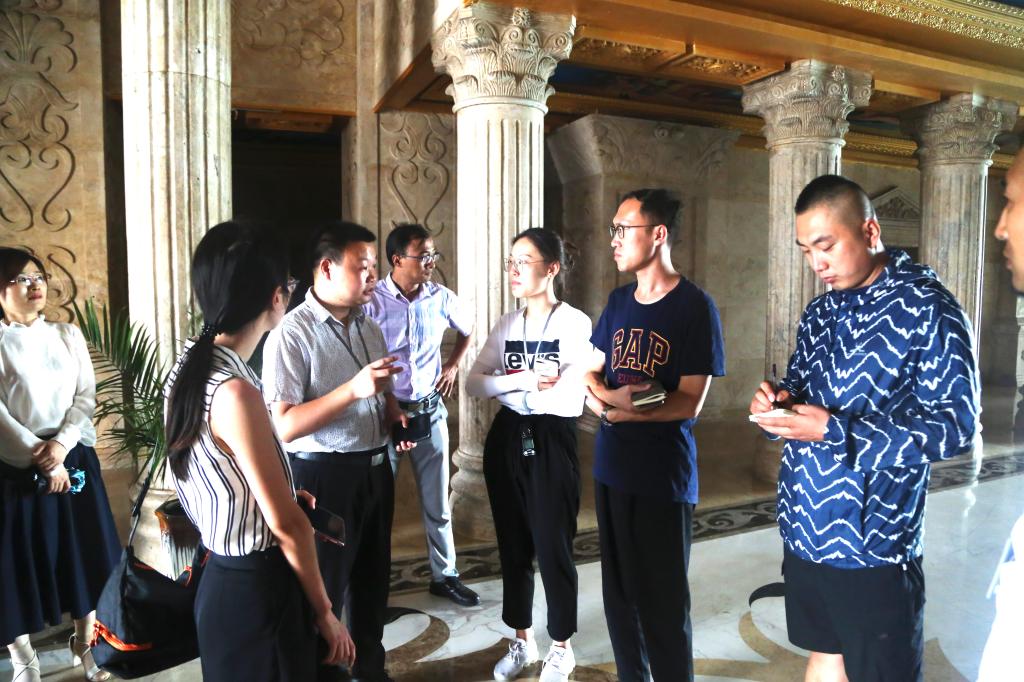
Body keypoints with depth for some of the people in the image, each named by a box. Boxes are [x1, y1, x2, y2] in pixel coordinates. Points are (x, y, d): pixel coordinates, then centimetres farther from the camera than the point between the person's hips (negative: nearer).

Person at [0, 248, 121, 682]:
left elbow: (87, 395, 2)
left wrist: (62, 443, -12)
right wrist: (41, 460, -15)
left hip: (73, 460, 3)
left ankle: (85, 642, 28)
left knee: (83, 550, 10)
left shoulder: (68, 336, 7)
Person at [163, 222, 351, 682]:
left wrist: (282, 495, 19)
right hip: (256, 588, -9)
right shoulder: (234, 391, -27)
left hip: (223, 577, 9)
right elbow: (287, 525, -21)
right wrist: (324, 612, -10)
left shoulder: (189, 367, 0)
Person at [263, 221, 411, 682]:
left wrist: (395, 418, -2)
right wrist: (354, 389, -31)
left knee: (373, 578, 22)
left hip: (375, 470, 8)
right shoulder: (292, 334, -16)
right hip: (325, 477, -7)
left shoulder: (370, 328, 8)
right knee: (323, 589, 11)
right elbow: (285, 426, -23)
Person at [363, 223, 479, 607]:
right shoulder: (372, 301, -14)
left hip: (430, 412, 4)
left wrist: (453, 365, 11)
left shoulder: (441, 298, -1)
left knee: (438, 503, 14)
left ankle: (445, 576, 30)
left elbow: (468, 328, 20)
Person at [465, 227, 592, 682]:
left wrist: (507, 391, -10)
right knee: (513, 545, 15)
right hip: (506, 440, 5)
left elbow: (569, 399, -20)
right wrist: (525, 380, -19)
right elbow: (473, 384, -3)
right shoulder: (507, 325, 5)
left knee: (553, 547, 6)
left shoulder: (575, 323, -11)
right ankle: (522, 640, 35)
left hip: (552, 443, -5)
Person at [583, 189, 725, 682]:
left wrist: (612, 408, -14)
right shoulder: (618, 301, 7)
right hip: (611, 468, 6)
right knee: (618, 591, 18)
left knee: (663, 601, 7)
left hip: (663, 477, -6)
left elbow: (689, 403, -16)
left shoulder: (695, 307, -12)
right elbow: (591, 375, 8)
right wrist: (612, 396, -14)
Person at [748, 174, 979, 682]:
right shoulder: (821, 312, 9)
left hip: (873, 543, -6)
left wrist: (836, 432, -23)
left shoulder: (927, 308, -12)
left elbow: (957, 425, -17)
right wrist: (779, 402, -6)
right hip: (805, 527, 6)